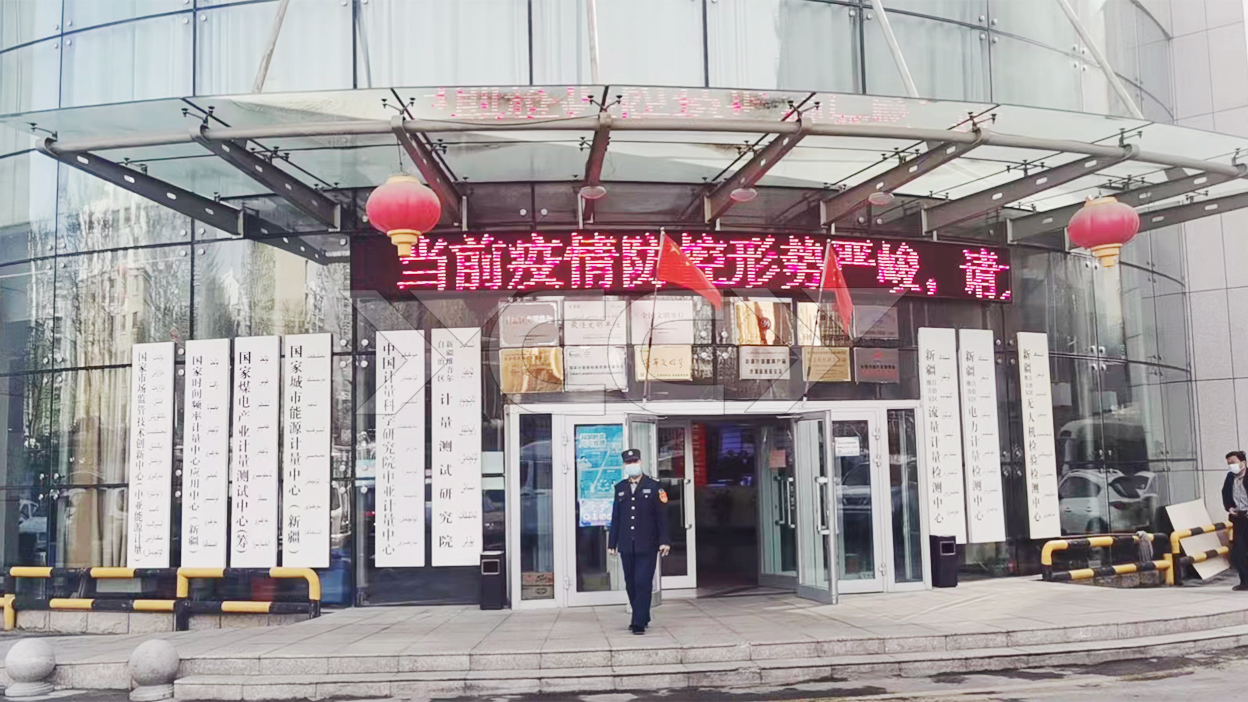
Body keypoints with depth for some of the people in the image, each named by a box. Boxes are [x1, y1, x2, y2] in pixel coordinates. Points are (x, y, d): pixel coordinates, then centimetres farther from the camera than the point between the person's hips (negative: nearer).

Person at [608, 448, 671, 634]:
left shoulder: (654, 486, 1)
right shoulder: (619, 488, 11)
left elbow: (662, 516, -2)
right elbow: (615, 517, 12)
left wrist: (664, 540, -10)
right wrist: (612, 543, 9)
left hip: (647, 546, -4)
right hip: (626, 546, 4)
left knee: (643, 583, -8)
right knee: (631, 584, 9)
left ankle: (639, 622, -4)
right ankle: (641, 617, 23)